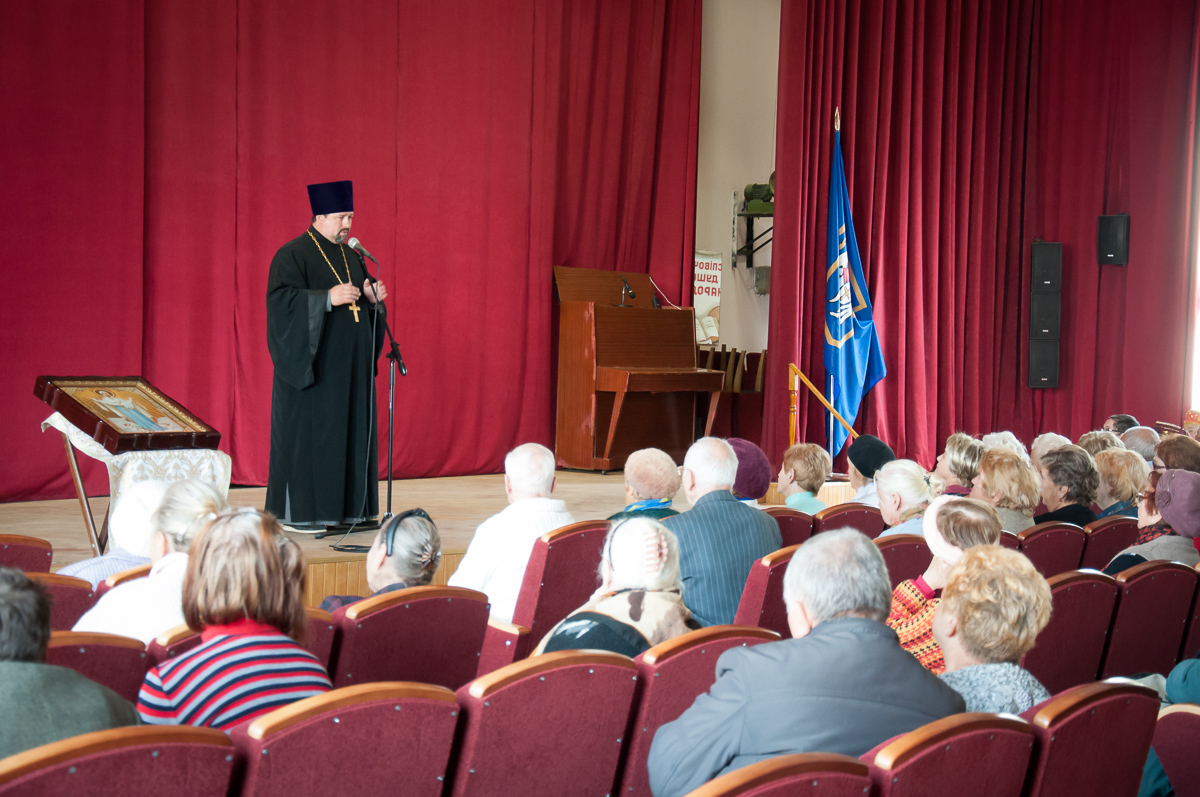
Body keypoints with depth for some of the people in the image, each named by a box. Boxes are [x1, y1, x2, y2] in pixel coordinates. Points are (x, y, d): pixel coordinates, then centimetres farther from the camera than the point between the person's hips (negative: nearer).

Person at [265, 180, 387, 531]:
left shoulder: (350, 255, 16)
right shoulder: (293, 254, -8)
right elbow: (280, 299, -18)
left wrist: (371, 296, 0)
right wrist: (328, 298, -26)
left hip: (350, 366, 8)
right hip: (314, 364, -8)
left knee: (350, 433, 7)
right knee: (307, 434, -5)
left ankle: (344, 508, 14)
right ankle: (298, 512, 2)